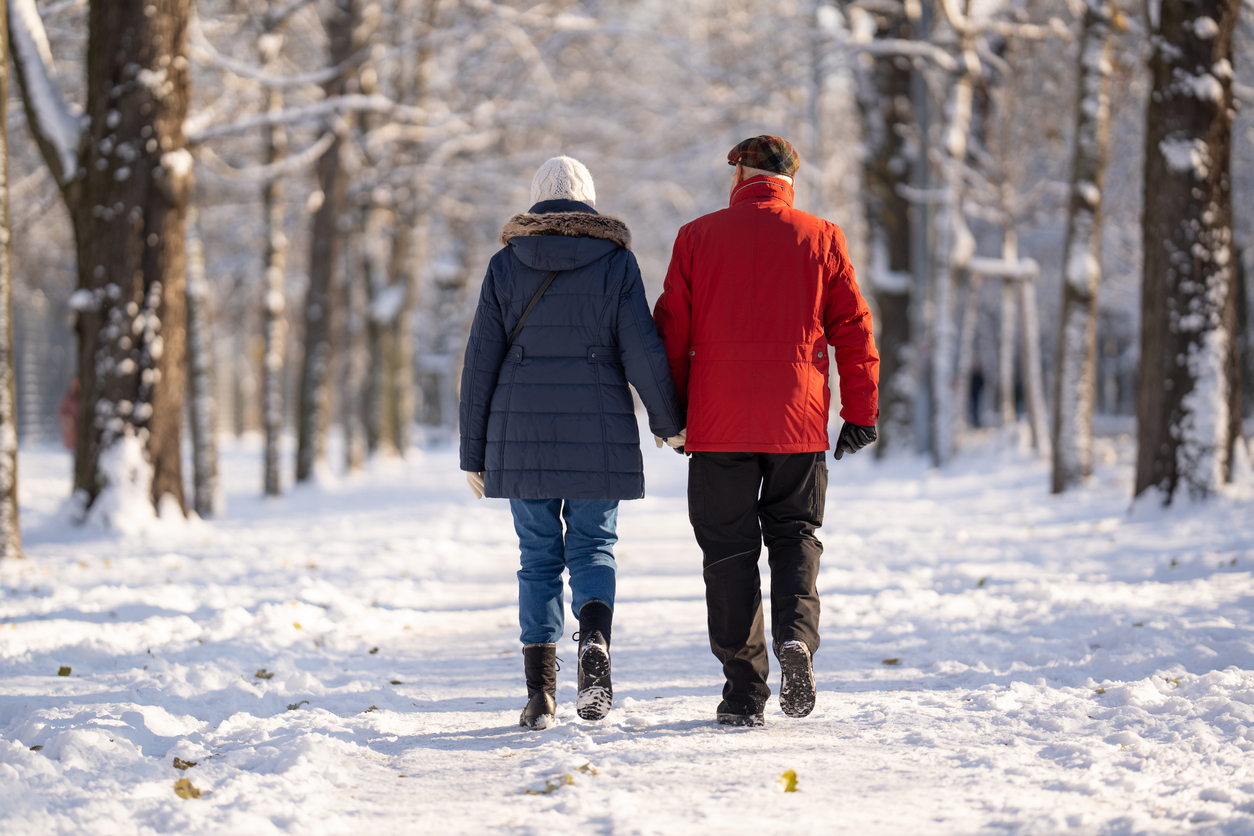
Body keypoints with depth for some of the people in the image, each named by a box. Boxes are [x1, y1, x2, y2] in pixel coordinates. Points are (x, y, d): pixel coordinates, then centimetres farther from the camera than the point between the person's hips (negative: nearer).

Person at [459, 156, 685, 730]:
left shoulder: (505, 264, 4)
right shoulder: (615, 262, 0)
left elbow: (481, 363, 3)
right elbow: (643, 353, -5)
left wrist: (474, 453, 8)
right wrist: (669, 422, 10)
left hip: (522, 434, 1)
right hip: (598, 434, -1)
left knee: (539, 557, 9)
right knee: (593, 547, 9)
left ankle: (540, 691, 4)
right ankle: (595, 645, -19)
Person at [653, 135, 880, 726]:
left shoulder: (697, 238, 2)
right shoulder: (821, 239, 3)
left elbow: (671, 330, 2)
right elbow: (853, 327, 2)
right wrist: (861, 412, 7)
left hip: (718, 422, -1)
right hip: (798, 422, 1)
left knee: (729, 549, 7)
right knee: (794, 533, 16)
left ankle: (743, 691, 4)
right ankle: (796, 635, -12)